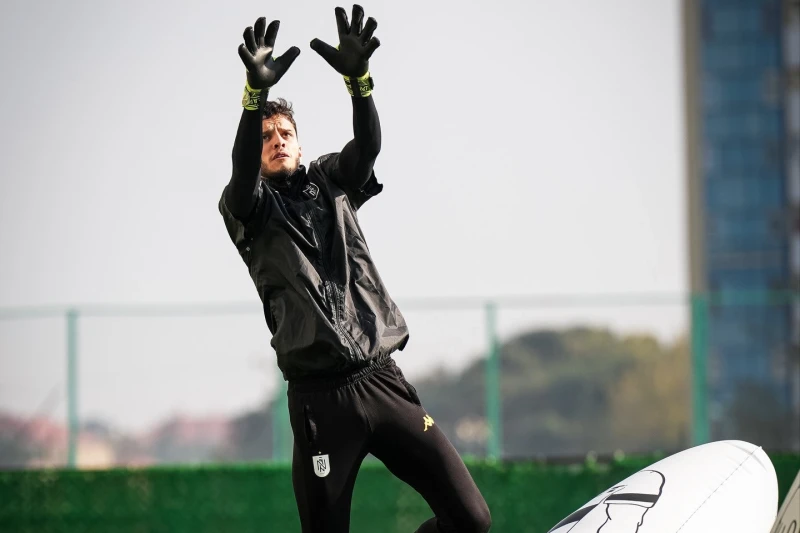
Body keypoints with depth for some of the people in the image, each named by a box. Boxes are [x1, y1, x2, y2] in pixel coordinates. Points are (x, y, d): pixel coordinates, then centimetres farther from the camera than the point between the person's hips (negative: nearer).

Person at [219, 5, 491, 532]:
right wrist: (256, 93, -32)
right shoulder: (249, 210, 8)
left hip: (383, 382, 3)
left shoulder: (332, 182, 17)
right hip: (321, 399, -3)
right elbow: (242, 172, -15)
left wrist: (358, 78, -23)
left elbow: (367, 147, -3)